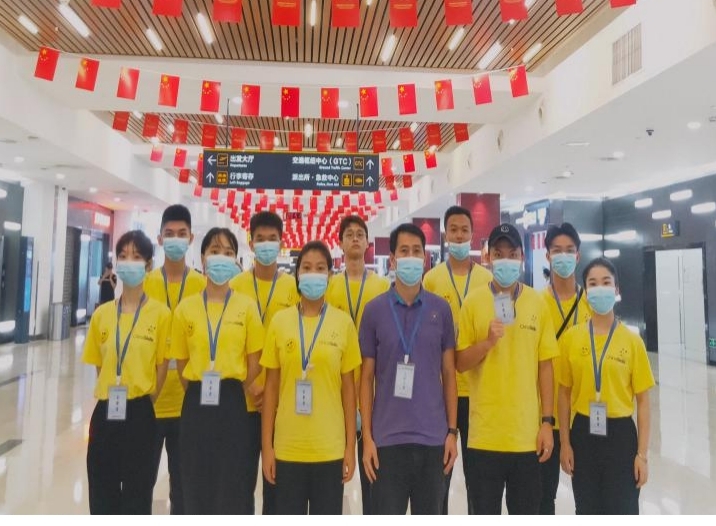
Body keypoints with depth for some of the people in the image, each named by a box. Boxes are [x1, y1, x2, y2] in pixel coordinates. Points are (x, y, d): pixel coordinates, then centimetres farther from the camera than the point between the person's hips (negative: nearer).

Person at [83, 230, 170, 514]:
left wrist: (143, 403, -5)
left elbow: (162, 366, -4)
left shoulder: (161, 314, -7)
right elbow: (99, 366, 11)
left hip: (139, 414, -3)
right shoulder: (101, 314, 4)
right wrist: (108, 396, 1)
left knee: (137, 492, 9)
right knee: (101, 492, 14)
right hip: (105, 412, 4)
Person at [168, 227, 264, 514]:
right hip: (196, 404, 2)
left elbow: (254, 361, 2)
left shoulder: (247, 307, -1)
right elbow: (181, 362, 8)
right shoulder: (185, 308, 3)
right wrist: (198, 393, 3)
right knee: (196, 484, 10)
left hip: (232, 405, -1)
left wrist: (234, 393, 2)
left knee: (233, 484, 4)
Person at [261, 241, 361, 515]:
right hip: (287, 447, 1)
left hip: (330, 448, 0)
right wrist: (266, 445, 1)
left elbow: (348, 387, 2)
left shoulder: (343, 323, -1)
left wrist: (351, 446, 1)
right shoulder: (280, 321, 0)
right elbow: (271, 387, 3)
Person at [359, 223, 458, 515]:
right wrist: (367, 436, -3)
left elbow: (448, 374, 6)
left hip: (432, 437, 2)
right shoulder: (374, 310, -2)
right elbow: (367, 378, 1)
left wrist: (452, 430, 2)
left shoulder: (441, 309, 3)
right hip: (387, 437, -1)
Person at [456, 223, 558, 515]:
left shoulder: (537, 303, 1)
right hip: (484, 433, -1)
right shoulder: (473, 301, -3)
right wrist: (488, 341, -18)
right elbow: (461, 363, -1)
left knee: (526, 511, 13)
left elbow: (545, 366, 3)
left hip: (527, 433, 1)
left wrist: (547, 421, 0)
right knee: (484, 512, 11)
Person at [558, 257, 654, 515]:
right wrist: (565, 442, 1)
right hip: (583, 433, 1)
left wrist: (642, 454, -4)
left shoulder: (632, 340, -5)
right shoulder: (570, 337, -2)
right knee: (587, 512, 16)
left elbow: (643, 401, -2)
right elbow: (564, 393, 3)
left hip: (620, 433, -1)